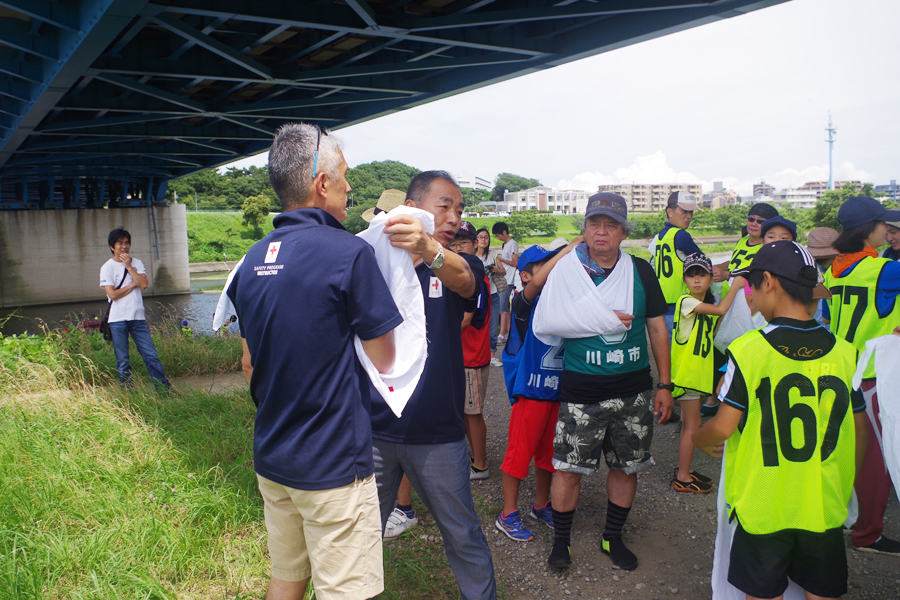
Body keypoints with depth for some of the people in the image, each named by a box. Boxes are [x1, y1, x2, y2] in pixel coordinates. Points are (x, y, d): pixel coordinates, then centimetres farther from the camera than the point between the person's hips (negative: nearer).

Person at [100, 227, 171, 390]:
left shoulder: (137, 263, 11)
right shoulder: (107, 267, 0)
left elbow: (144, 285, -4)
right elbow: (112, 294, -10)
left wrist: (129, 266, -6)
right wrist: (133, 284, -3)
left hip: (138, 317, 2)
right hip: (118, 320, -2)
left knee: (151, 355, 1)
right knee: (122, 361, 4)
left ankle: (165, 388, 5)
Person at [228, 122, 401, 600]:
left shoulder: (253, 260, 5)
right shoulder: (349, 253, -17)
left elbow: (249, 365, 13)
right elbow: (385, 361, -11)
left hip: (270, 457, 8)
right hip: (332, 465, -7)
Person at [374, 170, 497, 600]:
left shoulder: (458, 266, -1)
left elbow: (463, 277, -27)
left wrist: (429, 249, -50)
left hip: (438, 433, 0)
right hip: (373, 428, 1)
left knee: (463, 534, 13)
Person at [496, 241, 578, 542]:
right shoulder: (524, 302, -12)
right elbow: (537, 283, -30)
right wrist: (569, 249, -30)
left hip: (558, 390, 6)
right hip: (530, 391, -6)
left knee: (548, 452, 19)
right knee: (519, 452, 3)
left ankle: (541, 505, 37)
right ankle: (508, 515, 19)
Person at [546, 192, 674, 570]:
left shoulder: (641, 271, 3)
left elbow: (657, 328, 8)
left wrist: (665, 384, 6)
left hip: (633, 389, 3)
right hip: (581, 389, -2)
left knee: (626, 466, 13)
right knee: (568, 468, 1)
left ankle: (612, 538, 33)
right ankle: (561, 540, 23)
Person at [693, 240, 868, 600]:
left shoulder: (749, 349, -17)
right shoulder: (843, 352, -4)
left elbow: (723, 427, -16)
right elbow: (858, 433, 5)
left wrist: (699, 439, 7)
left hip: (763, 506, -3)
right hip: (826, 506, 4)